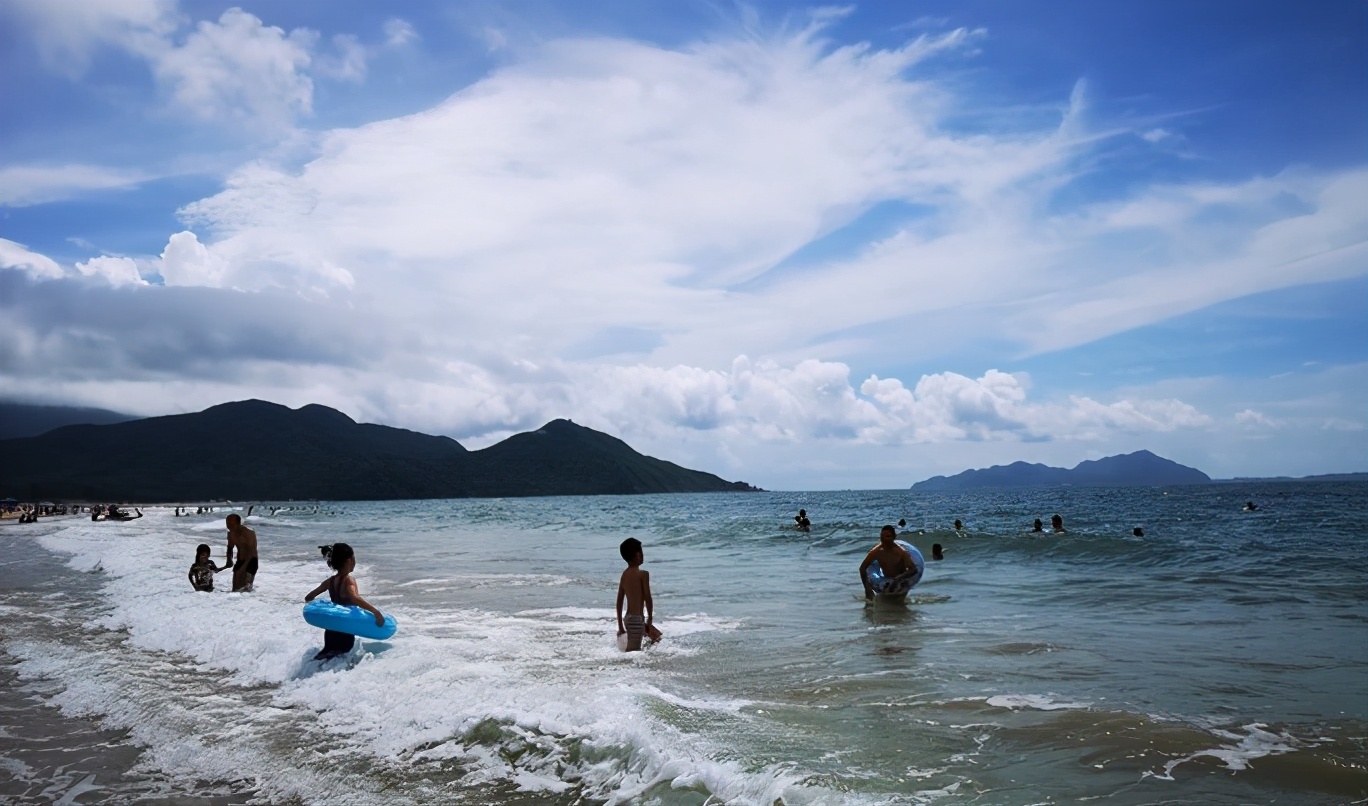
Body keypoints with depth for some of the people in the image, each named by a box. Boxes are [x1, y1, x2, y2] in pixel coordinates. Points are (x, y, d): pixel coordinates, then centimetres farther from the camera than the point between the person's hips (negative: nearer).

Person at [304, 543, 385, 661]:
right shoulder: (348, 580, -16)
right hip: (344, 632, -7)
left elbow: (308, 598, 17)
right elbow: (354, 598, -37)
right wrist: (376, 612, -37)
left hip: (331, 630, 7)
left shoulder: (330, 581, 6)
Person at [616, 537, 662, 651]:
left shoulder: (624, 575, 9)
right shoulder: (643, 574, -13)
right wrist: (650, 619, -4)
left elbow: (619, 601, 11)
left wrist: (620, 626, 16)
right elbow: (647, 598, -14)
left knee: (657, 637, 23)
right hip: (637, 619, -9)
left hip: (628, 618, 9)